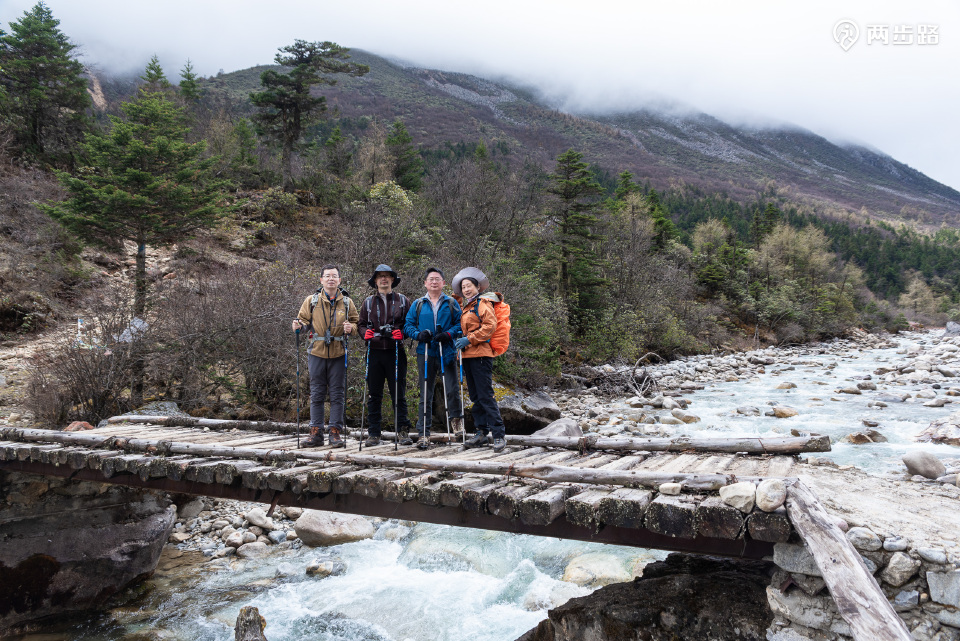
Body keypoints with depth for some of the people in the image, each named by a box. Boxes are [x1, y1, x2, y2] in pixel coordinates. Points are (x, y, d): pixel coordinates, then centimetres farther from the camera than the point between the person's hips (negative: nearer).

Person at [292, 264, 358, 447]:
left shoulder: (346, 302, 8)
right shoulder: (312, 301, 6)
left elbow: (356, 321, 14)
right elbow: (303, 318, 11)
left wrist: (351, 327, -8)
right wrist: (298, 324, -11)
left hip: (338, 354, 0)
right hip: (317, 352, 0)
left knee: (337, 394, 3)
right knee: (316, 394, 5)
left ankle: (336, 433, 10)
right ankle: (316, 433, 12)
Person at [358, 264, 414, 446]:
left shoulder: (402, 300, 10)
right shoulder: (368, 302, 15)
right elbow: (361, 325, 16)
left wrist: (401, 333, -10)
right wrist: (366, 333, -5)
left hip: (395, 352, -2)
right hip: (374, 352, 2)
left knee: (398, 393, -1)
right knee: (374, 395, 4)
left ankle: (403, 431, 5)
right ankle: (374, 434, 10)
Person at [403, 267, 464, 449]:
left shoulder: (451, 304, 10)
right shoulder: (417, 304, 12)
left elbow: (460, 324, 4)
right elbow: (408, 325, 11)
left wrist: (448, 334, -14)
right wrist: (419, 334, -9)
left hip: (446, 353, -1)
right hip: (425, 354, 1)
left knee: (452, 390, -9)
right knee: (425, 395, 3)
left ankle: (456, 417, 22)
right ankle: (423, 434, 9)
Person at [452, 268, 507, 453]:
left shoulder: (483, 303, -3)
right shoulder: (467, 307, 23)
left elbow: (490, 326, -15)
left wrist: (469, 339, -18)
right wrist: (460, 341, 15)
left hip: (481, 354, -9)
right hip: (468, 356, 9)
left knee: (486, 395, -12)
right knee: (475, 396, 10)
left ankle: (499, 435, -9)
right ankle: (481, 433, 17)